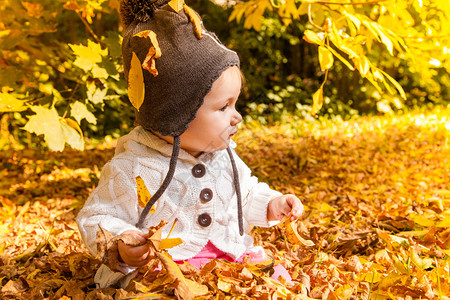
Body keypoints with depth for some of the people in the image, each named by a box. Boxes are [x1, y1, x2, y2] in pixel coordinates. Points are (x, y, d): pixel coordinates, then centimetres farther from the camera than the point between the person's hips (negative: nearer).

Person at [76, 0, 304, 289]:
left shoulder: (223, 153, 7)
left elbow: (245, 194, 25)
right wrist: (120, 247, -28)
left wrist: (270, 204, 6)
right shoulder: (132, 169, -15)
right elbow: (94, 219, -9)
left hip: (231, 258, 6)